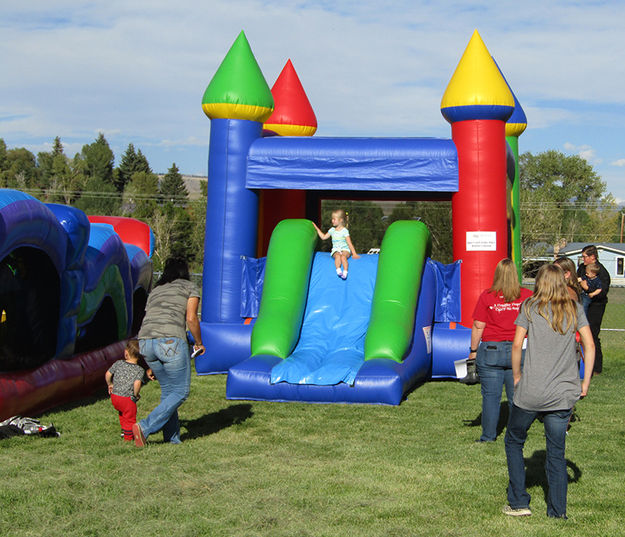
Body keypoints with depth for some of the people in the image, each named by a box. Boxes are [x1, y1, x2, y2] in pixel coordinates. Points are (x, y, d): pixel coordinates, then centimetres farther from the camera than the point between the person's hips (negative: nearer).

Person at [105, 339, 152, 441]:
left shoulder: (118, 363, 0)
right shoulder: (140, 371, -10)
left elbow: (108, 374, 5)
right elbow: (137, 383, -26)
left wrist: (110, 384, 23)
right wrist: (136, 394, -10)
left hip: (114, 396, 5)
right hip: (128, 399, -5)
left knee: (122, 412, 33)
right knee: (130, 418, 14)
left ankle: (124, 430, 39)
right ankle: (128, 437, 24)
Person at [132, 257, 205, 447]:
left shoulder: (155, 291, 29)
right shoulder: (190, 287, 14)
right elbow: (191, 318, 0)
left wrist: (152, 365, 29)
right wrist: (199, 343, 16)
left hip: (145, 341, 6)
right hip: (170, 340, -6)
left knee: (167, 389, 20)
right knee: (181, 391, 6)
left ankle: (173, 438, 19)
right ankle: (145, 427, -5)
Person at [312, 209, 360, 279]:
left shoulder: (344, 231, -2)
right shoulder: (332, 230, 13)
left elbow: (349, 244, -6)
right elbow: (323, 237, 23)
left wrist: (354, 254, -14)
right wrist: (317, 228, 21)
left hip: (345, 249, -3)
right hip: (336, 250, 3)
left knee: (343, 256, -36)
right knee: (337, 256, -33)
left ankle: (345, 272, -47)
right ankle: (338, 270, -49)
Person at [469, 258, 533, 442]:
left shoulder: (486, 296, -5)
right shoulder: (527, 296, 0)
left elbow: (478, 326, -5)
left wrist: (473, 350, 4)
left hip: (491, 350, -2)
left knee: (491, 396, 6)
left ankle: (488, 436, 11)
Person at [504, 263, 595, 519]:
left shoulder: (530, 307, 0)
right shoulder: (575, 309, 6)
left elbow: (517, 345, -6)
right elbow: (589, 346, 2)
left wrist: (517, 376, 6)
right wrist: (585, 382, 6)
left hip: (531, 392, -2)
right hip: (564, 393, 3)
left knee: (514, 442, 16)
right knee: (557, 453, 11)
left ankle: (519, 503, 15)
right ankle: (558, 512, 11)